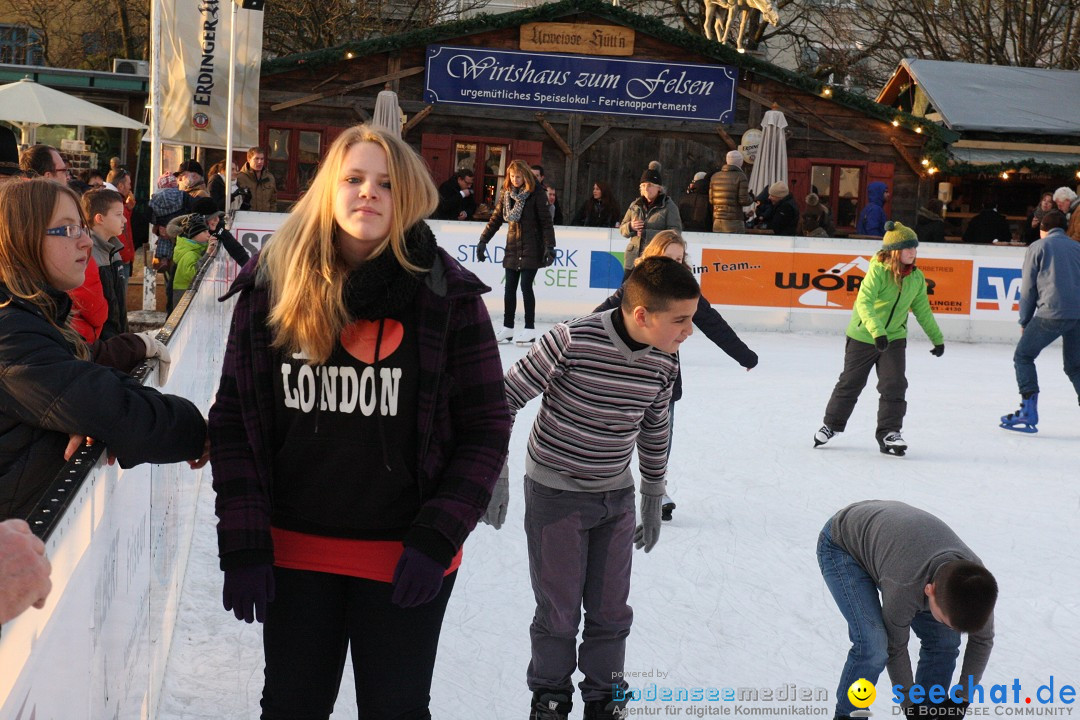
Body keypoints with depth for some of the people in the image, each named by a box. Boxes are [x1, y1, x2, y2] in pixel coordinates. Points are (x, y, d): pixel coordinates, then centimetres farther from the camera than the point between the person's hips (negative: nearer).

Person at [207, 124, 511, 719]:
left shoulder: (446, 295, -8)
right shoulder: (270, 285, -3)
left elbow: (486, 428, -5)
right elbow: (232, 419, -1)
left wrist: (438, 537, -14)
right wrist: (241, 545, -7)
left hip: (404, 558, -1)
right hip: (294, 553, 2)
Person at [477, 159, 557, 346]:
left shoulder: (537, 194, -8)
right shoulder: (507, 194, 7)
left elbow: (546, 222, -9)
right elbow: (496, 219, 10)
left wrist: (549, 246, -16)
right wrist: (483, 241, 6)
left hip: (531, 247, -5)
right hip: (512, 246, 5)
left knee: (526, 286, -7)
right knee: (510, 287, 5)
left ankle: (530, 329, 1)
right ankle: (507, 328, 12)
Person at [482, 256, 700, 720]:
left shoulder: (663, 362, -7)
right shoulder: (573, 342, -24)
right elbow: (507, 398, -17)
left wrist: (653, 497, 18)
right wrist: (497, 476, -17)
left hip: (616, 497, 4)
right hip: (555, 494, -4)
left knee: (611, 612, 11)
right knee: (559, 611, 6)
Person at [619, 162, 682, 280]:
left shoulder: (669, 206, 0)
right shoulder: (635, 205, 15)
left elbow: (675, 232, -11)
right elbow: (622, 229, 19)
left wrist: (647, 233, -19)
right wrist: (630, 227, -6)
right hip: (633, 260, 5)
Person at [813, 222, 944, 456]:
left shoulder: (917, 278, -3)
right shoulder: (878, 271, -21)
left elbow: (922, 310, 11)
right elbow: (864, 302, -33)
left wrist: (937, 338, 16)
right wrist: (876, 330, -46)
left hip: (895, 338, 4)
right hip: (863, 337, -4)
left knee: (894, 385, -8)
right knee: (850, 383, 10)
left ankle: (889, 432, 3)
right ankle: (832, 424, 28)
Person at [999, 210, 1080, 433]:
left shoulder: (1037, 247, 7)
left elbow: (1028, 288, 6)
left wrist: (1024, 322, 14)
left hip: (1051, 314, -4)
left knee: (1023, 356, 11)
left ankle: (1028, 414, 1)